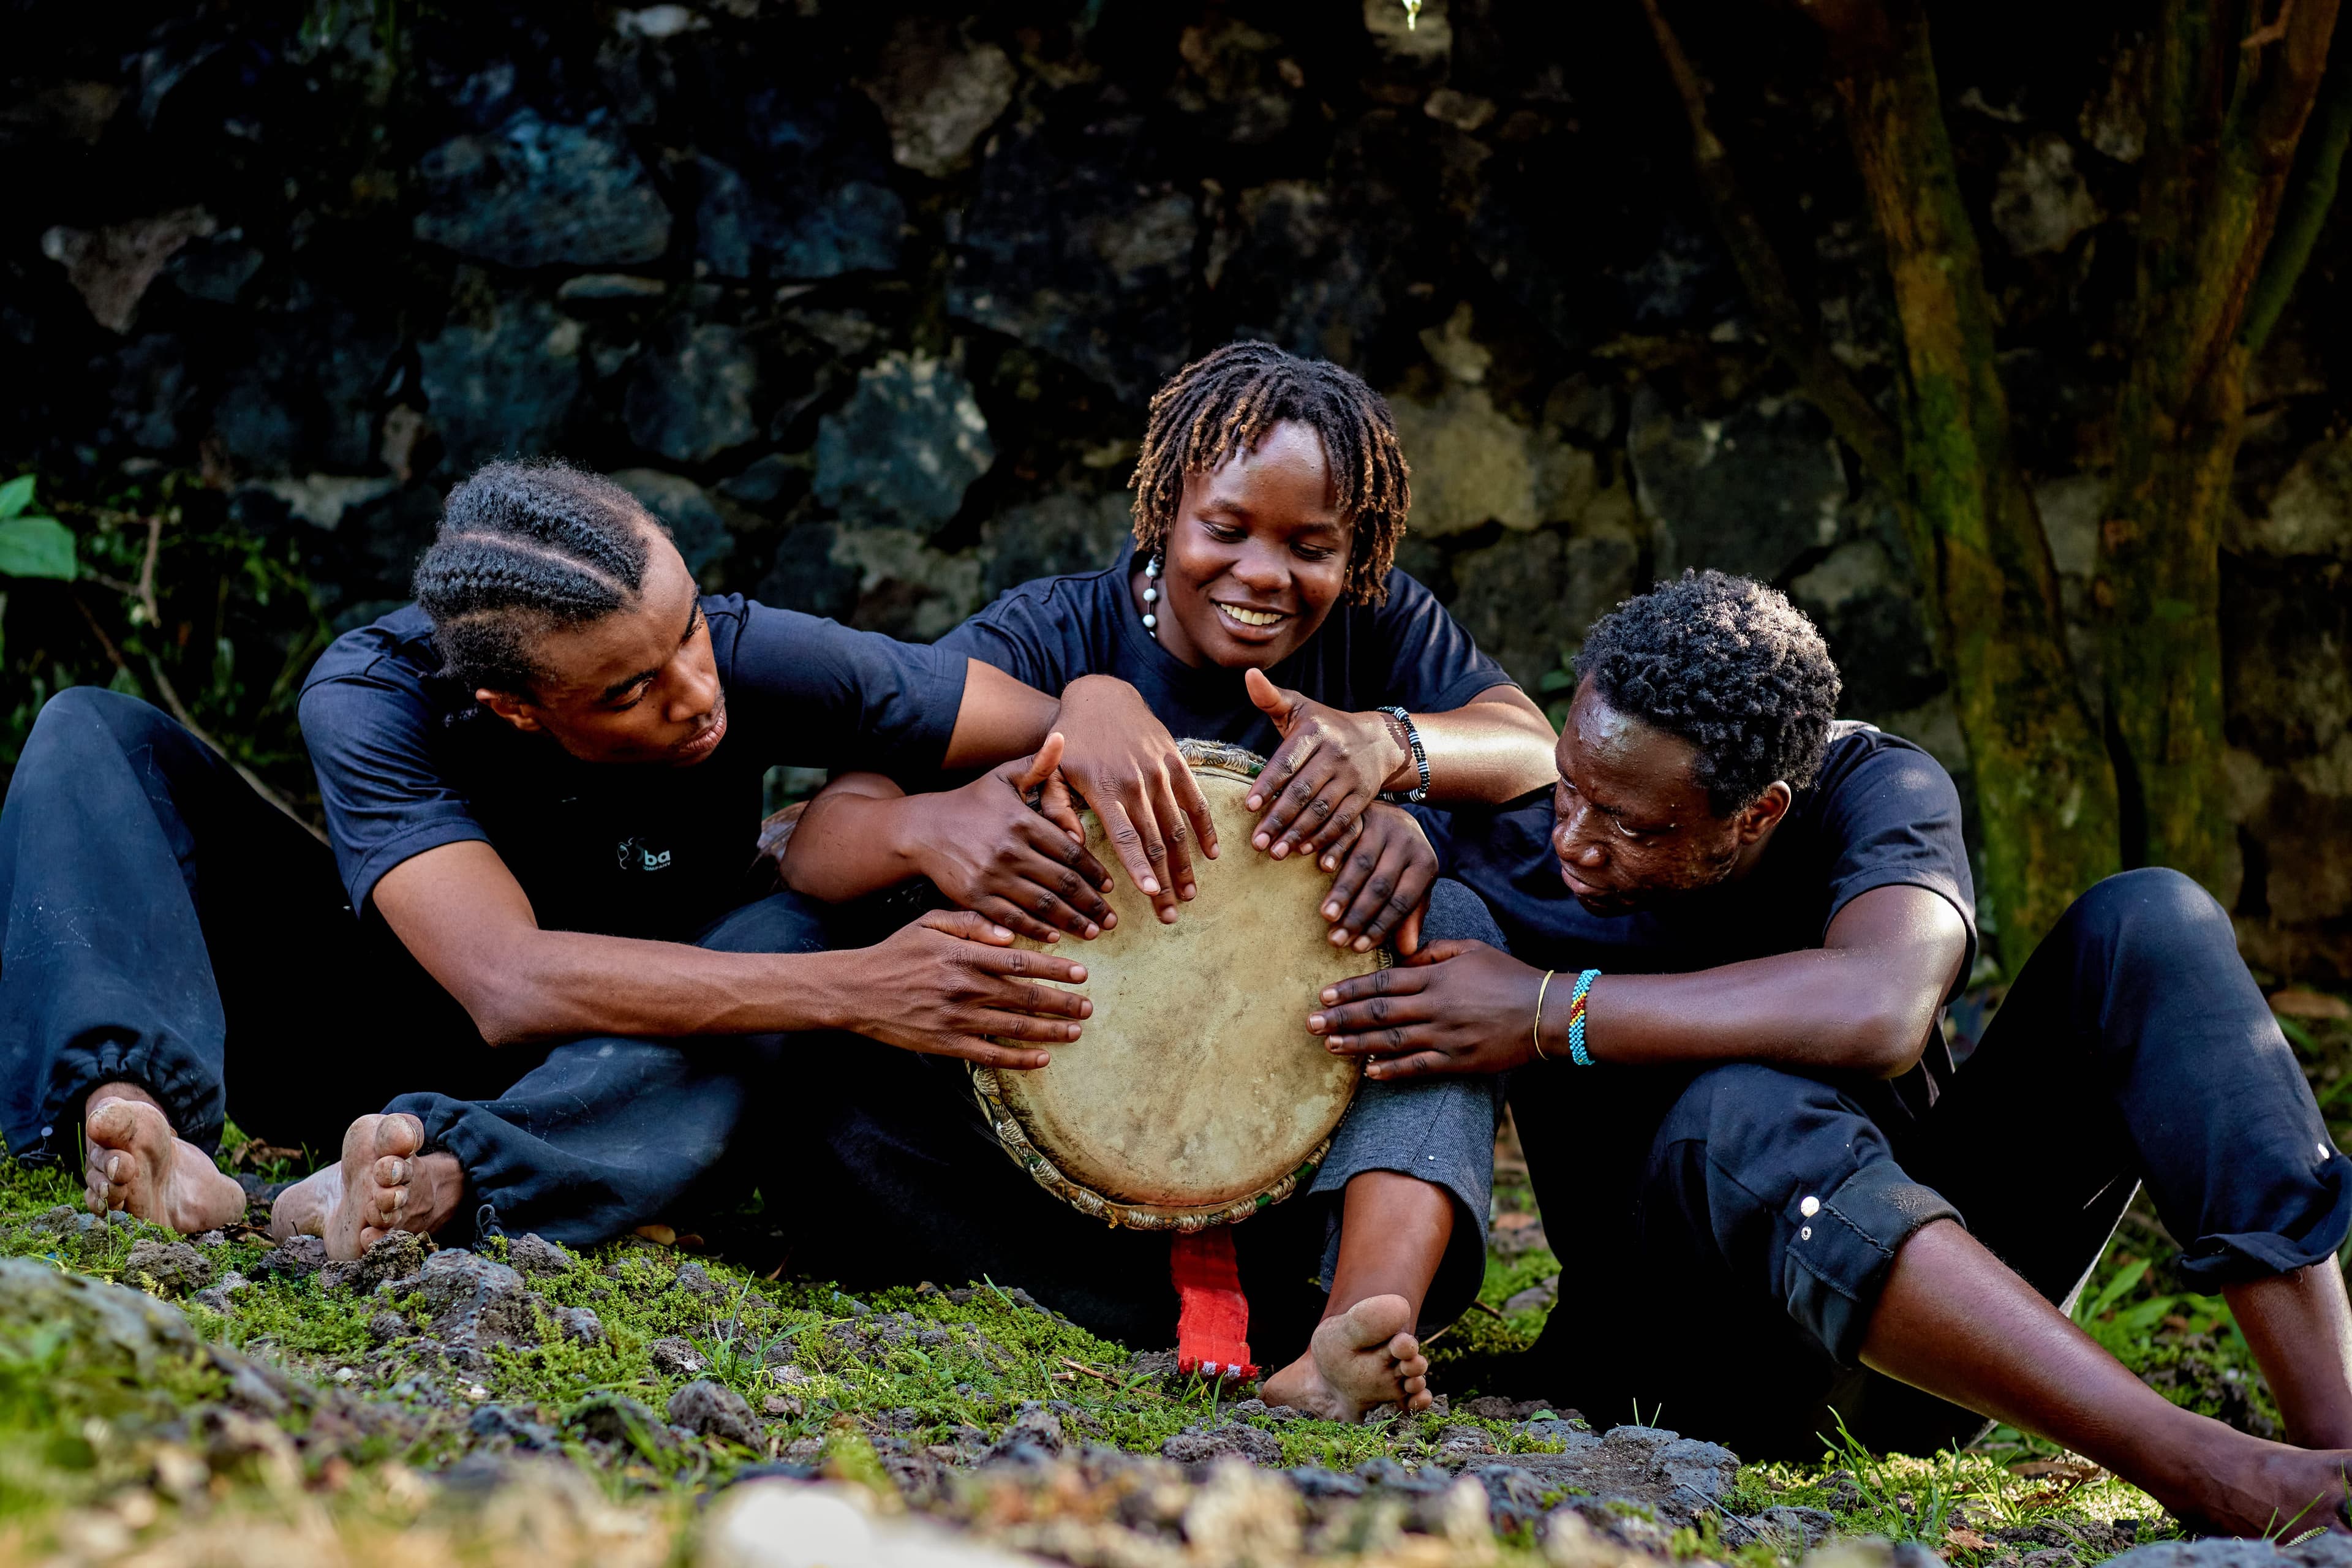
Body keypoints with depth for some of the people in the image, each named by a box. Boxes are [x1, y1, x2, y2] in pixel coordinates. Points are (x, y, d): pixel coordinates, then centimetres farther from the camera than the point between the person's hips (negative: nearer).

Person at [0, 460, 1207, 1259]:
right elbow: (511, 982, -42)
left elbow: (1065, 716, -17)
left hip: (606, 1088, 1)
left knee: (782, 935, -32)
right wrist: (854, 991, -51)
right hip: (379, 1036, -1)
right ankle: (141, 1122, -46)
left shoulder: (746, 659, -24)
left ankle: (448, 1181, -51)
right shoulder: (372, 697, -30)